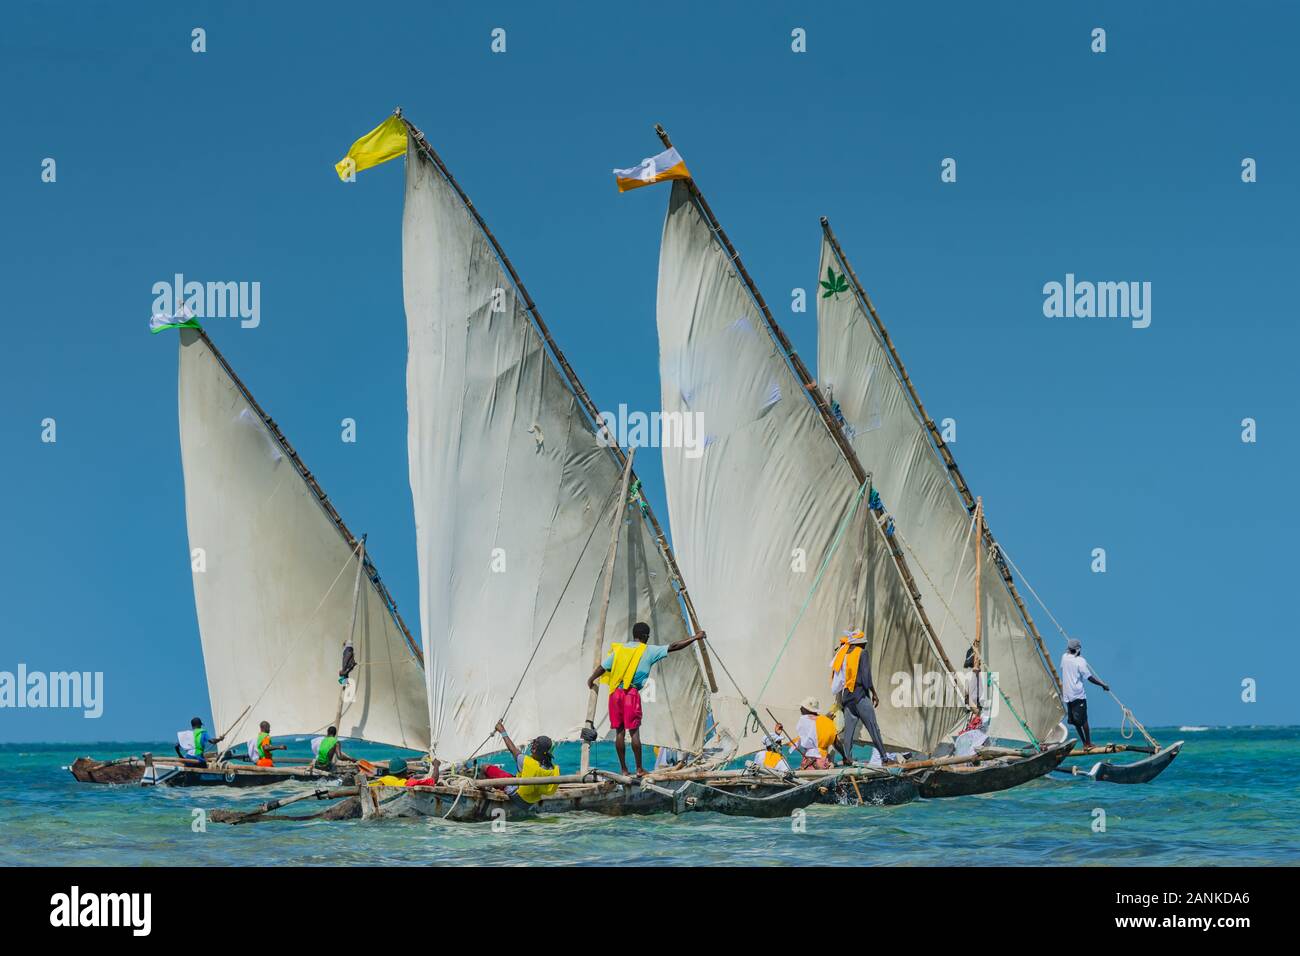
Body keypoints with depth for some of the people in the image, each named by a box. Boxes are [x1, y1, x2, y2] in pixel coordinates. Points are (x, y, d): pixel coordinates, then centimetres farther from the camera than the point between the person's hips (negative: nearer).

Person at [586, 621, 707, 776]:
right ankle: (639, 769, 1)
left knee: (619, 732, 6)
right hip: (632, 693, -4)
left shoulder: (619, 649, 10)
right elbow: (673, 647, 1)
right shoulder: (648, 651, 1)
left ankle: (624, 769, 9)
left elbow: (603, 667, 9)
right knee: (634, 731, -1)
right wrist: (695, 638, 7)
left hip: (615, 693, 4)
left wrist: (591, 680, 23)